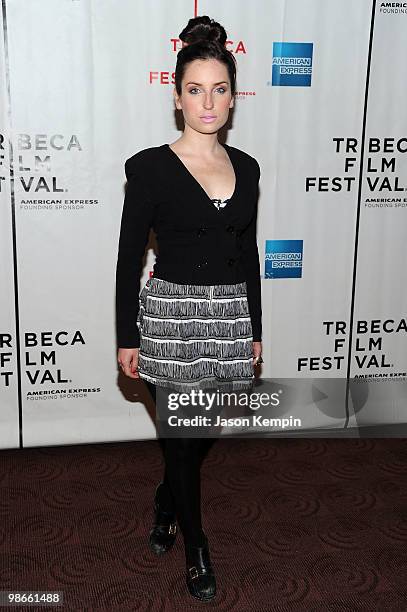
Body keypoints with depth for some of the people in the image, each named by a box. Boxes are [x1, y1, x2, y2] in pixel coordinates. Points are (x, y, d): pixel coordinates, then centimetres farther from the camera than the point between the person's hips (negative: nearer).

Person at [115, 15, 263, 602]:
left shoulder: (245, 167, 7)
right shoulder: (150, 167, -8)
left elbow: (248, 253, 11)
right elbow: (129, 257, -6)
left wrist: (255, 330, 12)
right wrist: (127, 339, -6)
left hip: (231, 314, 5)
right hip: (173, 313, -4)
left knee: (204, 430, 17)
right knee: (185, 436, 7)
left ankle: (165, 505, 47)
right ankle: (196, 547, 29)